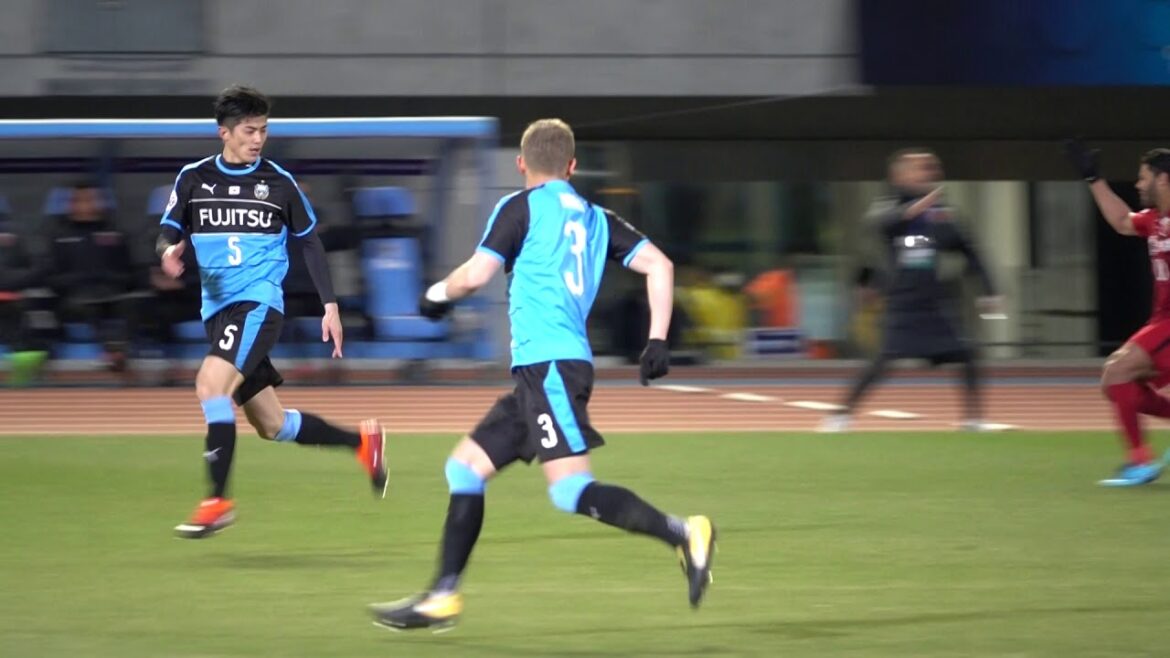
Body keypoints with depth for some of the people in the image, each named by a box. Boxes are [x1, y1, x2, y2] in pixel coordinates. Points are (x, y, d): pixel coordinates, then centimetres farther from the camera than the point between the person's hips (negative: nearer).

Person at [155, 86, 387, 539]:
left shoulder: (278, 182, 1)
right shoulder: (194, 179, 5)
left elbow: (309, 241, 10)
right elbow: (168, 233, 8)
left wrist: (330, 305, 6)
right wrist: (169, 252, -17)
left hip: (259, 302, -4)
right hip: (217, 310, 4)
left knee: (210, 385, -26)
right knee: (272, 426, 10)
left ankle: (217, 501, -20)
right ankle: (362, 442, 33)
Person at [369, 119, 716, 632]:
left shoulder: (522, 207, 0)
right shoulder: (597, 219, 18)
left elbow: (476, 275, -7)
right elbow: (658, 265, 8)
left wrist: (439, 294, 14)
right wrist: (658, 341, 7)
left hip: (549, 363, -8)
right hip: (541, 372, 8)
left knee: (571, 491, -17)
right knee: (465, 468, 14)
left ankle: (684, 534, -27)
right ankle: (442, 598, 14)